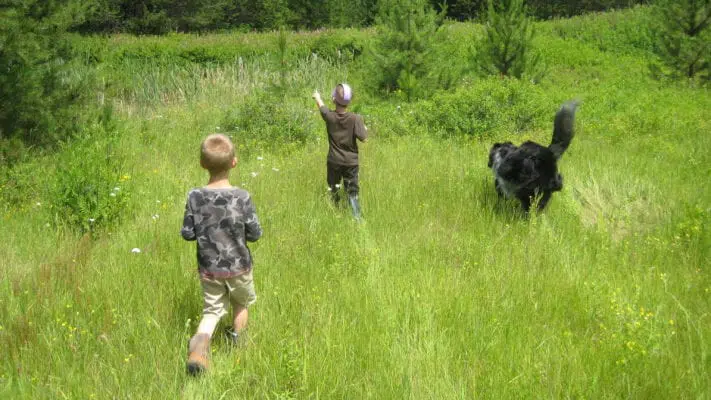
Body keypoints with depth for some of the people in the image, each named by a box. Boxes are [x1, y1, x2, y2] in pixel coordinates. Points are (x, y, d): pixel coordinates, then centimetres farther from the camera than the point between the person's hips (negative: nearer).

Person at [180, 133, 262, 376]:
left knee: (212, 310, 13)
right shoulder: (242, 197, -20)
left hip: (208, 269, 1)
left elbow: (187, 234, -7)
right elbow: (255, 234, -12)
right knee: (241, 305, 24)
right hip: (238, 267, -1)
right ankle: (237, 344, 40)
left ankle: (199, 344, -13)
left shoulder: (195, 197, -14)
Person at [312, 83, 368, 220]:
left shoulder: (329, 116, -12)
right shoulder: (355, 118, -17)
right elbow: (363, 138, -17)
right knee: (352, 192, 4)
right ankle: (357, 217, -4)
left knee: (333, 190, 19)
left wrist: (317, 96, 32)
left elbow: (321, 105, 10)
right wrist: (365, 128, 5)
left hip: (334, 161, 1)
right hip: (351, 161, -1)